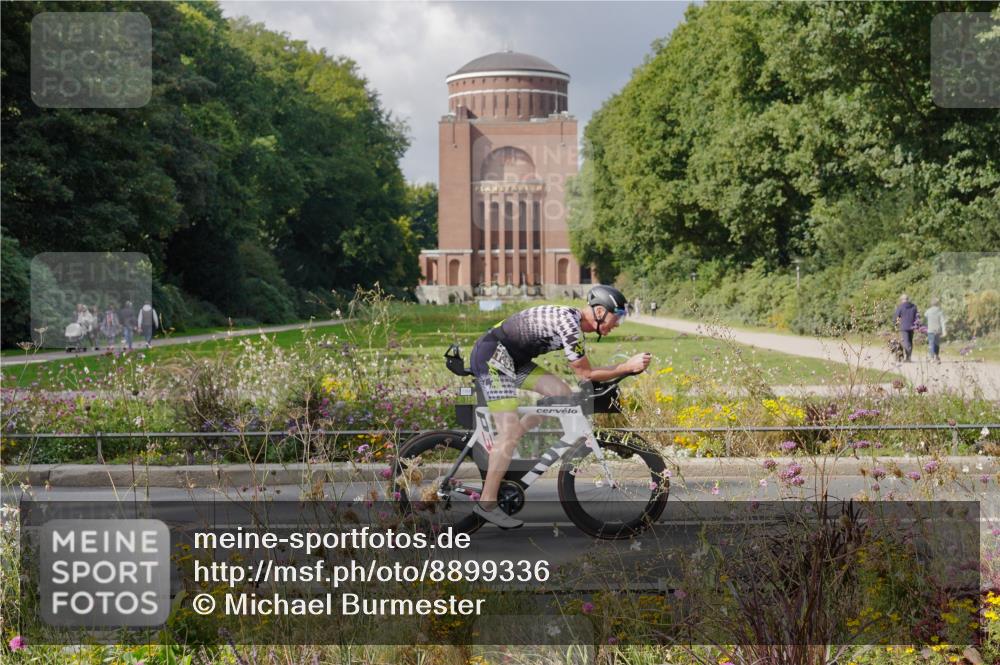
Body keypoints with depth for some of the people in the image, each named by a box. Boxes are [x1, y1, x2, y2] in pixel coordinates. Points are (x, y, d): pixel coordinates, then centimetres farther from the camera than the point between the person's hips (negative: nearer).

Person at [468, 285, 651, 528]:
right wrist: (629, 366, -13)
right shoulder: (569, 323, -20)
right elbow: (586, 374, -14)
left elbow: (583, 372, 17)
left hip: (511, 359, 10)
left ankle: (502, 447, 8)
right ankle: (486, 503, -8)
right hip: (492, 355, -10)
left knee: (561, 393, 3)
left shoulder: (573, 320, 10)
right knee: (510, 431, -15)